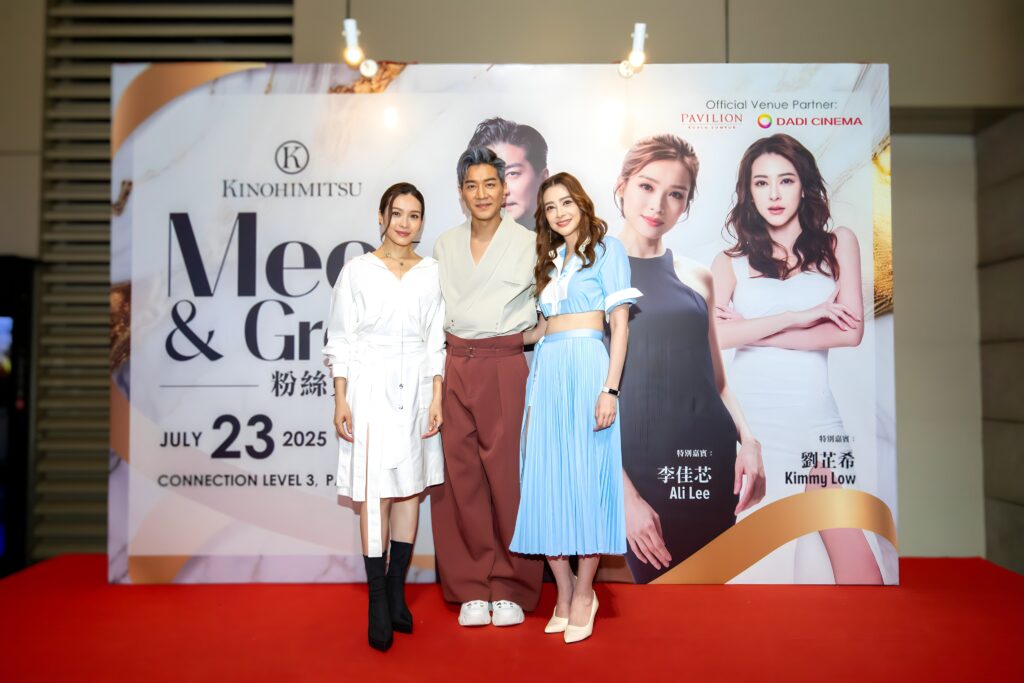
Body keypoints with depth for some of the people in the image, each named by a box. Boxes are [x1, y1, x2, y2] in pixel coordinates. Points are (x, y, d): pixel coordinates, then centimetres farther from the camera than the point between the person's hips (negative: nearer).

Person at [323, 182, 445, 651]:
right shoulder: (357, 271, 2)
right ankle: (378, 602, 6)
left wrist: (437, 398, 1)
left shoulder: (431, 273, 8)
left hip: (417, 389, 3)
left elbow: (436, 342, 8)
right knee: (374, 493, -4)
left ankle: (397, 590, 19)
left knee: (410, 488, 6)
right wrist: (340, 399, -5)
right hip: (370, 387, -2)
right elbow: (341, 341, 1)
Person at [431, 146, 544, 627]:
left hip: (505, 368, -3)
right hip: (454, 369, 3)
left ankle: (512, 589, 16)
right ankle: (472, 588, 18)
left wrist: (513, 336, -4)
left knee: (507, 476, -1)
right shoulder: (444, 246, 12)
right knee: (460, 476, 4)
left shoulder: (528, 244, 1)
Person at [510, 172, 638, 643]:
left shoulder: (606, 247, 4)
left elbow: (620, 324, -4)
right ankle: (563, 592, 16)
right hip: (546, 373, 6)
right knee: (545, 481, 3)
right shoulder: (551, 259, 22)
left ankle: (583, 594, 11)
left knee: (585, 478, -3)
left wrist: (610, 389, -13)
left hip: (586, 367, -6)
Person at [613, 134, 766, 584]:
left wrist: (748, 440, -2)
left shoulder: (697, 276, 11)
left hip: (714, 462, 5)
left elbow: (716, 378, 16)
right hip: (643, 468, -4)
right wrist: (624, 495, -14)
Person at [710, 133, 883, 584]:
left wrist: (753, 332, -4)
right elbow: (713, 335, -8)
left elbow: (851, 332, -1)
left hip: (816, 419, 0)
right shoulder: (731, 262, 10)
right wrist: (797, 316, -10)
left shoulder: (839, 244, 11)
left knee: (860, 571, -5)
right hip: (749, 420, 0)